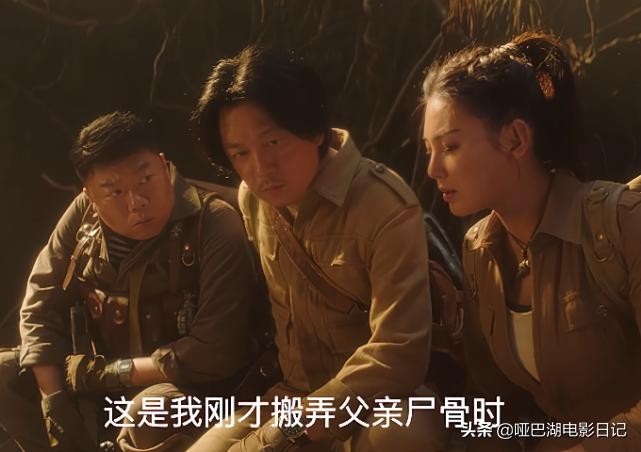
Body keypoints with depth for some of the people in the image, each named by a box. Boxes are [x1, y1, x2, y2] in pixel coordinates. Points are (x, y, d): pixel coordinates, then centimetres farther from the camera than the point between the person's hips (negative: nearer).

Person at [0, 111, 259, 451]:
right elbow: (41, 305, -1)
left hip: (193, 386, -6)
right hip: (105, 379, 6)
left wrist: (111, 372, -21)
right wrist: (53, 396, -14)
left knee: (151, 410, -37)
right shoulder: (82, 215, -7)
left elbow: (217, 354, -27)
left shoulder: (215, 226, -24)